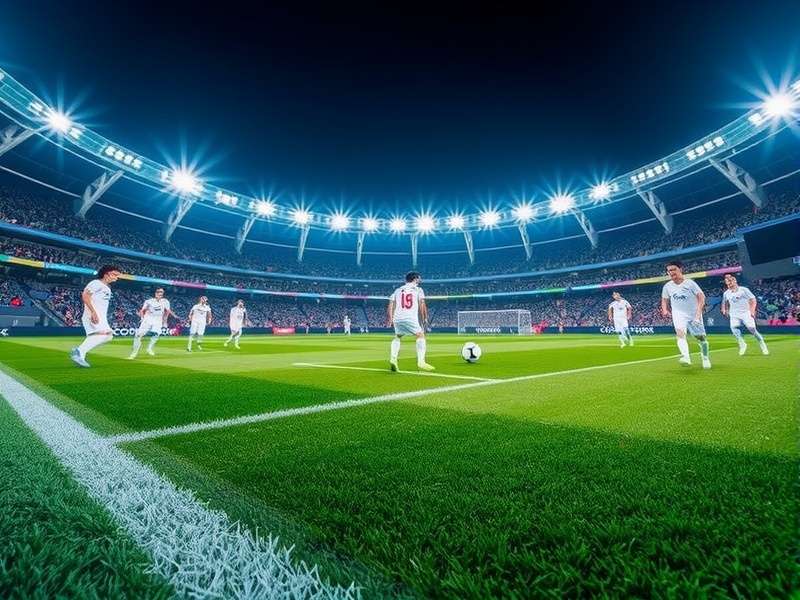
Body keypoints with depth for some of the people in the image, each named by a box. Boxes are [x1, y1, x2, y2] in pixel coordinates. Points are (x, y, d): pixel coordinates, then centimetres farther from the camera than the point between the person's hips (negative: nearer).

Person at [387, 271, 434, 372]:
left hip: (397, 318, 4)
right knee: (421, 336, 7)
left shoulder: (398, 290, 22)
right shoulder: (418, 289, 13)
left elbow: (391, 305, 15)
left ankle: (393, 358, 11)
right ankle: (421, 362, -6)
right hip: (410, 318, -4)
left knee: (397, 337, 26)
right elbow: (422, 305, 1)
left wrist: (391, 319, 18)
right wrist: (425, 318, 9)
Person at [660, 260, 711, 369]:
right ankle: (686, 357, -37)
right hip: (679, 315, 1)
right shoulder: (667, 286, 2)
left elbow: (701, 297, -8)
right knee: (680, 333, -24)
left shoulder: (689, 283, -6)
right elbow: (665, 300, 14)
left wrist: (699, 312, -19)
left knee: (701, 337, 9)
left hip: (694, 315, -1)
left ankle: (705, 358, 31)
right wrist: (665, 310, -4)